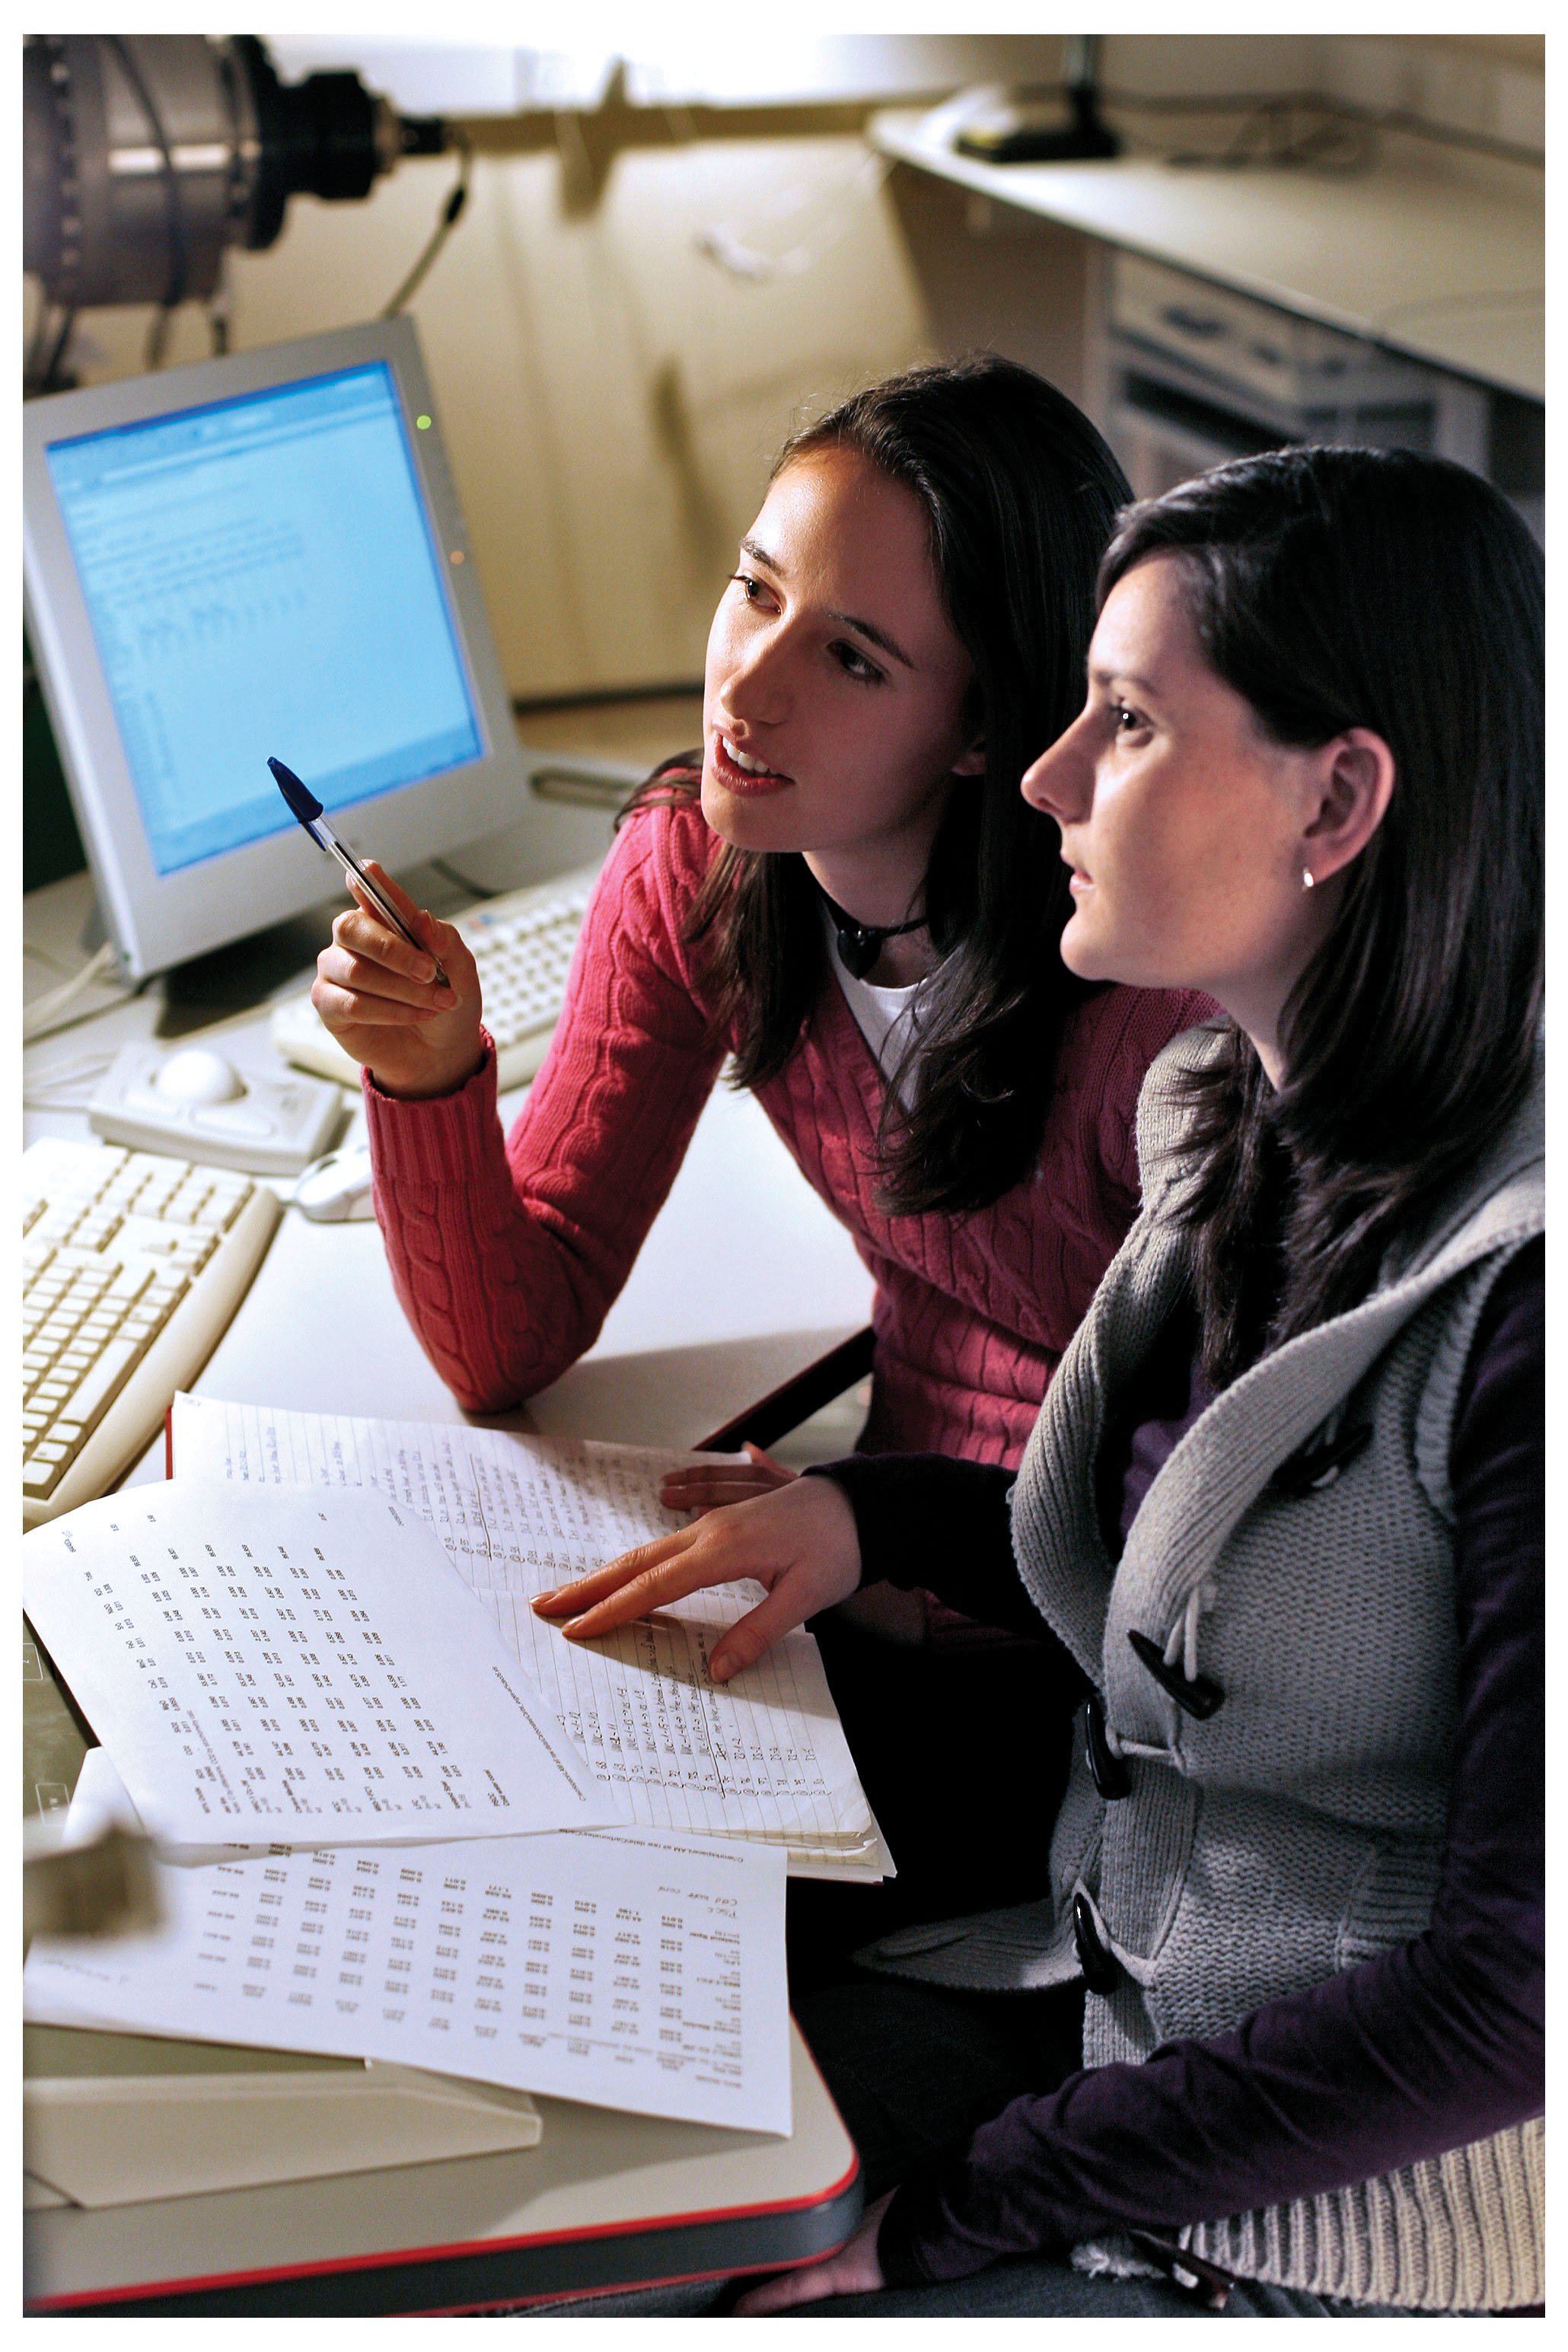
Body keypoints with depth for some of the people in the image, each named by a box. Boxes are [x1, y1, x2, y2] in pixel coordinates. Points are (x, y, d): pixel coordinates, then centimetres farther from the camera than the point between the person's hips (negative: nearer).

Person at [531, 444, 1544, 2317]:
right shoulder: (1227, 1116, 0)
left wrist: (945, 2208, -19)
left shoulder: (1523, 1284, -27)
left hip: (1334, 2237, -7)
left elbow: (1518, 1986, -24)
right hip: (1101, 1990, 7)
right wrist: (875, 1513, -2)